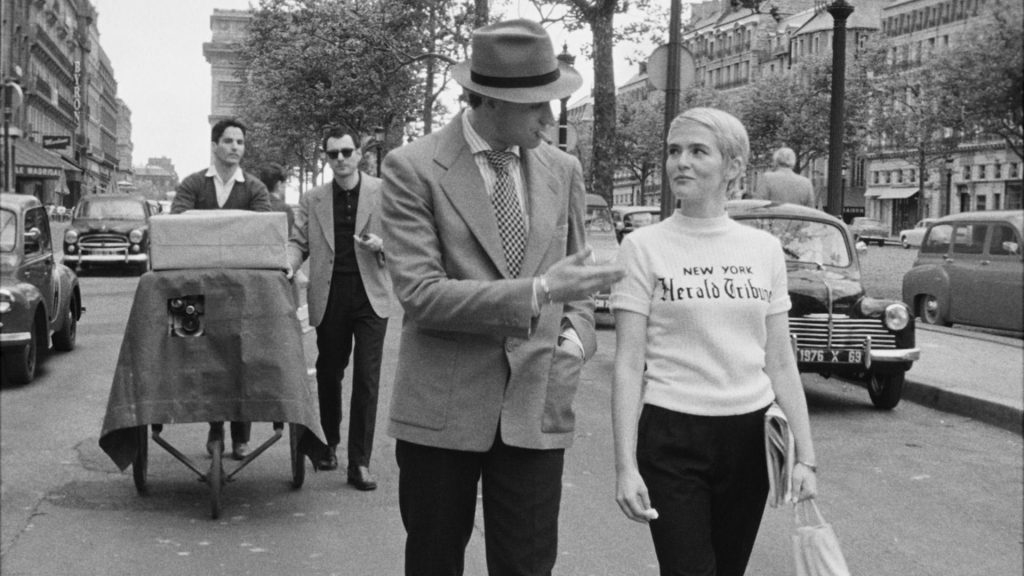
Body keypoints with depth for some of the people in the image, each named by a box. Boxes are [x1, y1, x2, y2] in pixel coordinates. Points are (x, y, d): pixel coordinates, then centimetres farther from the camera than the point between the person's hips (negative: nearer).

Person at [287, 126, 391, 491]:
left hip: (369, 295, -2)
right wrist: (286, 266, -12)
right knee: (328, 373, 12)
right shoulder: (311, 201, 10)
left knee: (367, 379, -5)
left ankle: (360, 463, -2)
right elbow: (298, 243, 8)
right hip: (329, 297, 2)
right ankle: (328, 444, 32)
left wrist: (381, 245, -15)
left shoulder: (384, 193, 5)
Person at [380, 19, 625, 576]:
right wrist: (536, 292, -22)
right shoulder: (412, 168, -7)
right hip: (442, 406, -3)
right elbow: (420, 294, -15)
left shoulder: (563, 170, 7)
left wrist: (576, 336, -2)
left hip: (537, 405, 3)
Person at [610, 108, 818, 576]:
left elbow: (780, 364, 8)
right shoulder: (643, 247, -3)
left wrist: (805, 455, 4)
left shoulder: (764, 249, 6)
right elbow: (628, 364, -6)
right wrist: (625, 466, -12)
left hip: (749, 436, 3)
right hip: (671, 437, -3)